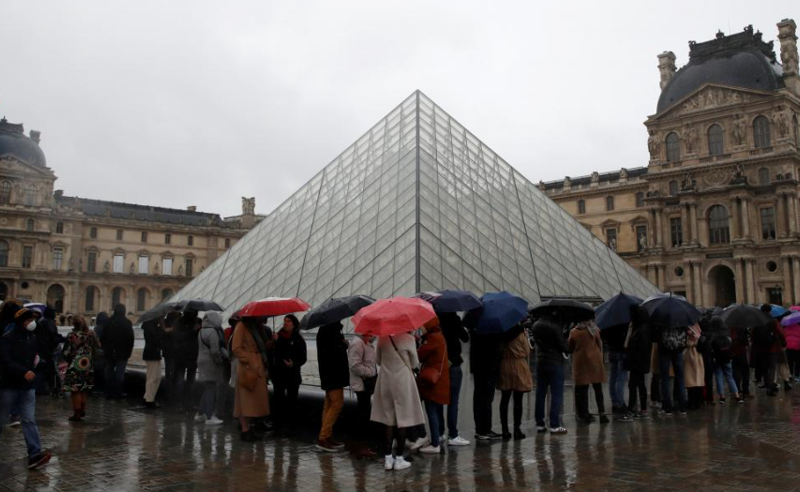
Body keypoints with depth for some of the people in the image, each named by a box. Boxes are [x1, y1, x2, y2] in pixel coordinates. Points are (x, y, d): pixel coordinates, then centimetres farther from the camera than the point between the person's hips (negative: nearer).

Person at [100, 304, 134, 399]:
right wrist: (129, 350, 0)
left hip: (109, 352, 4)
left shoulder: (108, 322, 3)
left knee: (109, 371, 11)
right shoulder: (126, 323, -8)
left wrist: (105, 349, 15)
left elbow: (103, 338, 8)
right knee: (120, 372, -1)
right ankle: (118, 392, -2)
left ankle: (108, 391, 14)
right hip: (122, 352, -4)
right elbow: (130, 338, -9)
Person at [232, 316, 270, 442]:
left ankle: (248, 428, 16)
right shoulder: (242, 326, -7)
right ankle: (245, 430, 1)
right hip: (248, 369, -8)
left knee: (256, 399, 9)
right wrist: (248, 360, -17)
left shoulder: (256, 326, 18)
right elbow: (236, 348, -13)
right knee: (246, 399, -4)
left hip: (258, 368, 8)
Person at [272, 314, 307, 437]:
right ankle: (280, 425, 14)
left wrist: (294, 364, -18)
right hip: (278, 374, 2)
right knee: (278, 400, 3)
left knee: (291, 401, 1)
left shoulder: (299, 340, 0)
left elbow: (303, 358, -2)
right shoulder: (278, 337, 6)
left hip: (293, 375, -2)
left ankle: (292, 427, 8)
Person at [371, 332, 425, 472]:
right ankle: (399, 459, 9)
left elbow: (378, 360, 9)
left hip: (386, 380, 4)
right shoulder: (408, 338, -13)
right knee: (403, 420, 6)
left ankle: (387, 458, 12)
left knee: (389, 420, 11)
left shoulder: (382, 338, -2)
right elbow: (415, 363, -2)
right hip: (403, 380, -4)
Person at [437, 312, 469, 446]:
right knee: (453, 401, 0)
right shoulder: (453, 318, -12)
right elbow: (465, 338, -6)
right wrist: (465, 330, 13)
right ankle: (452, 435, 0)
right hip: (453, 364, -5)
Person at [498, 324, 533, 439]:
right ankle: (517, 429, 5)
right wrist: (527, 367, 9)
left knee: (505, 399, 8)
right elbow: (527, 351, -2)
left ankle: (505, 430, 10)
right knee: (518, 400, 3)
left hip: (504, 366, 3)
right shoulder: (521, 331, -7)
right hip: (519, 365, -3)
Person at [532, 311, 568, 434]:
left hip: (540, 362, 7)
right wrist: (568, 350, 7)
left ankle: (539, 424, 14)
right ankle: (554, 426, -1)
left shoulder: (536, 325, 5)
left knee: (540, 394, 11)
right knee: (556, 395, -1)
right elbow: (562, 346, -12)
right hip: (555, 362, -6)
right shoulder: (554, 326, -16)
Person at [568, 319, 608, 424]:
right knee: (598, 389, 8)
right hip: (594, 361, 0)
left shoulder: (573, 332, -5)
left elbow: (569, 348, 3)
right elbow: (600, 345, 3)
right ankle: (602, 413, 4)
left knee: (582, 389, 5)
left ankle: (584, 414, 6)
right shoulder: (594, 330, -5)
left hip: (580, 362, 0)